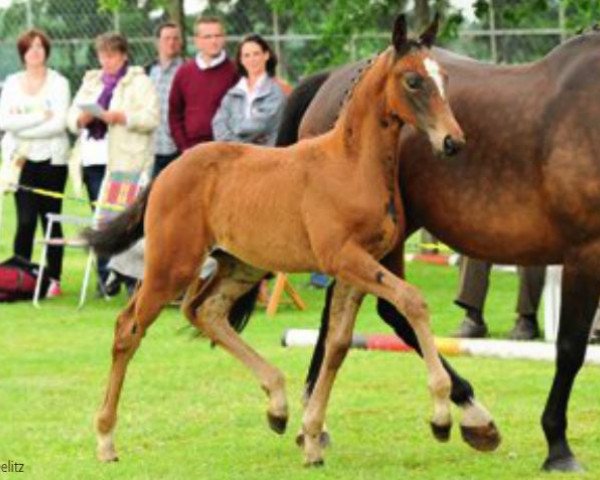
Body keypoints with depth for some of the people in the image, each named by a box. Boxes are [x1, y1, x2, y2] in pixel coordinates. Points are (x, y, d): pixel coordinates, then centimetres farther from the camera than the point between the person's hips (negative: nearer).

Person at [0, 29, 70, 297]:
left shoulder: (59, 83, 2)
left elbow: (59, 123, -9)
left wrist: (22, 127, -8)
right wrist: (39, 116, -11)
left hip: (51, 159, -2)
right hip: (22, 160, 2)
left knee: (51, 219, 0)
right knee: (25, 220, -5)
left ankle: (54, 279, 3)